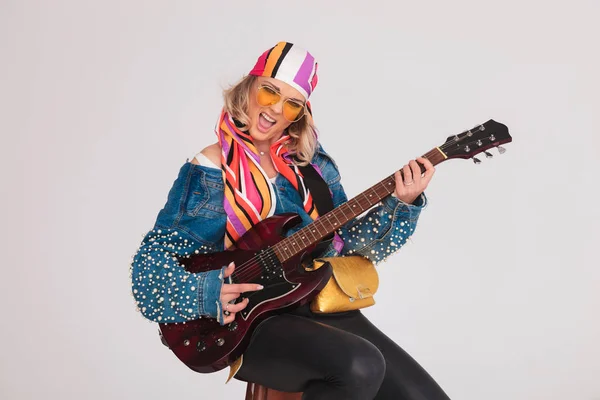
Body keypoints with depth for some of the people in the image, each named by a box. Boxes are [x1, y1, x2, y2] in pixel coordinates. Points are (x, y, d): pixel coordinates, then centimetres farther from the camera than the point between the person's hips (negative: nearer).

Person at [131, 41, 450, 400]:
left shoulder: (312, 163, 7)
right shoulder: (206, 172, -5)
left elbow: (346, 243, 9)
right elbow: (151, 263, -4)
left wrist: (401, 204, -6)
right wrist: (208, 293, -23)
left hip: (320, 304, 5)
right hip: (248, 319, -5)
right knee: (360, 366, -32)